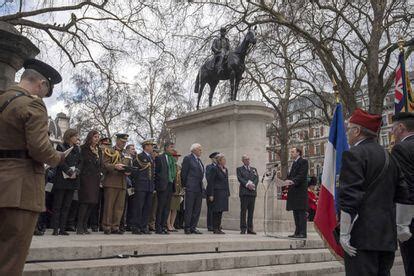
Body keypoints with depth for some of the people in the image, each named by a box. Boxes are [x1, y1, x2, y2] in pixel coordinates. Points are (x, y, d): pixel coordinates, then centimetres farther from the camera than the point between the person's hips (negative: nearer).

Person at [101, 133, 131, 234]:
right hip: (111, 182, -5)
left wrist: (128, 172, 1)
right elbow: (105, 165, -7)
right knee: (109, 206, -4)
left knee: (119, 207, 5)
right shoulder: (109, 151, 4)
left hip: (122, 184, 6)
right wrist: (115, 166, -25)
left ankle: (115, 227, 12)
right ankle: (106, 227, 3)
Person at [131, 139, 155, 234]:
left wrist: (152, 183, 14)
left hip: (150, 186, 7)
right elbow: (134, 170, -5)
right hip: (141, 186, -7)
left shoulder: (151, 158, 19)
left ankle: (144, 227, 12)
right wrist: (135, 182, -5)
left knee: (147, 207, 6)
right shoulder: (139, 157, -3)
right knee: (138, 206, -6)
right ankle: (135, 227, -1)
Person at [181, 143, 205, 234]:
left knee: (197, 209, 8)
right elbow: (184, 173, -6)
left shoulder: (199, 160, 19)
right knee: (189, 209, -2)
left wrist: (201, 186, 14)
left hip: (199, 188, 8)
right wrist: (184, 185, -5)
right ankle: (187, 228, 5)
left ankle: (193, 227, 13)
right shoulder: (188, 158, -5)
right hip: (191, 188, -8)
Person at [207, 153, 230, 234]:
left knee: (221, 210, 9)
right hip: (217, 192, -7)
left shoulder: (225, 170, 15)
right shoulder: (214, 169, -8)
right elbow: (211, 182, -11)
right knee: (216, 211, -4)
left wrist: (228, 193, 14)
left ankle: (219, 227, 15)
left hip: (224, 193, 7)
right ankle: (215, 229, 3)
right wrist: (211, 195, -16)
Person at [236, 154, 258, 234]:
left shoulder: (254, 169, 21)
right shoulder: (239, 169, 10)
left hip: (253, 192, 4)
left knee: (251, 211, 3)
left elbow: (257, 179, 7)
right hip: (244, 192, -4)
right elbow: (240, 178, -4)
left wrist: (253, 185, -11)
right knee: (243, 211, -5)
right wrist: (247, 184, -17)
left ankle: (250, 229, 7)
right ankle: (243, 228, -1)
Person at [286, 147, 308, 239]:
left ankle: (302, 233, -7)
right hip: (294, 191, 9)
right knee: (296, 213, 10)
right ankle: (297, 232, 15)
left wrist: (293, 181, -28)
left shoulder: (303, 162, -5)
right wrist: (287, 181, 3)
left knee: (301, 212, -8)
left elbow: (302, 175, -16)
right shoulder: (294, 163, 22)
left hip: (300, 191, -9)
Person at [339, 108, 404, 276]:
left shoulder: (354, 155, -10)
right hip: (388, 236, 9)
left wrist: (344, 234, -14)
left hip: (363, 237, -8)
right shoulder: (389, 157, 16)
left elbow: (349, 199, -16)